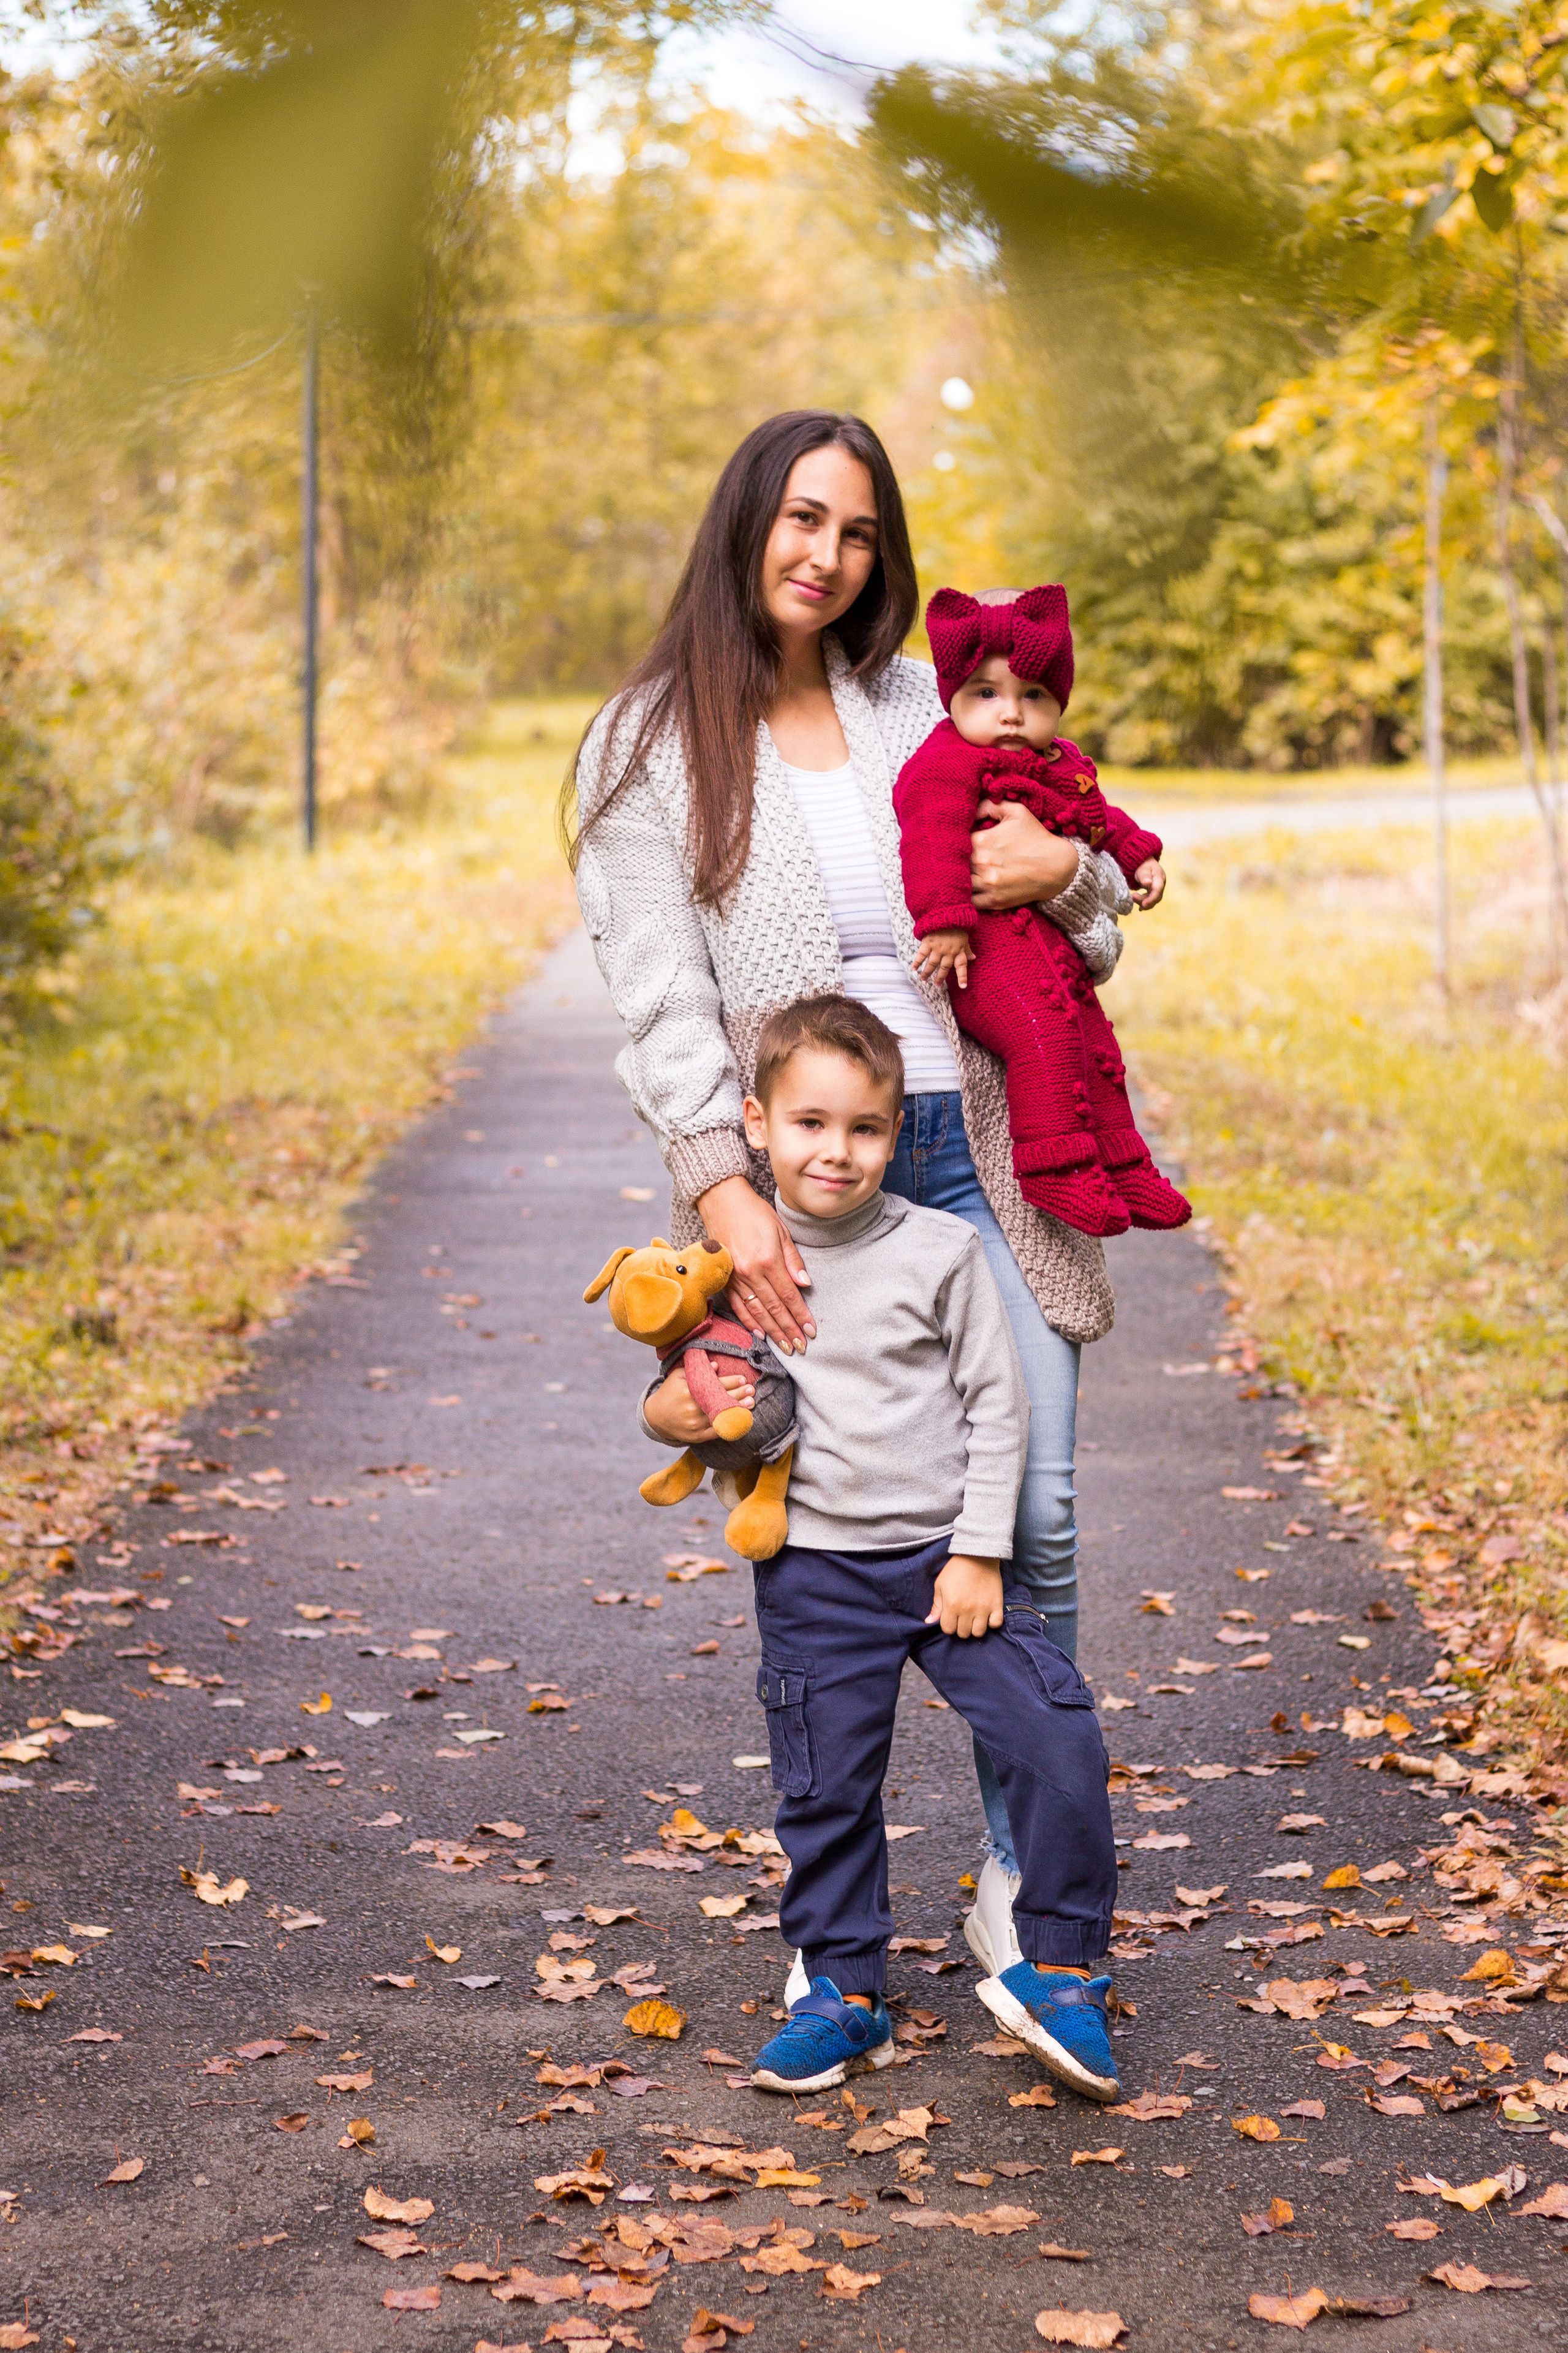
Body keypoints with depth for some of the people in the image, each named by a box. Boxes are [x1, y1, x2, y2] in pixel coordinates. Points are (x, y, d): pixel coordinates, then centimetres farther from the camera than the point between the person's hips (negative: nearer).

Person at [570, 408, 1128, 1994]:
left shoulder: (920, 707, 15)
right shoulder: (652, 744, 5)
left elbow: (1087, 940, 23)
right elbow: (658, 994, -5)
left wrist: (1063, 873, -2)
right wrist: (724, 1190, -18)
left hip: (973, 1158, 3)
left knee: (1034, 1520, -4)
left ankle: (1020, 1877, 9)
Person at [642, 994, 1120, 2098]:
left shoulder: (940, 1252, -6)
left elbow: (998, 1403, -1)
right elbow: (675, 1396, 11)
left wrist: (979, 1553, -6)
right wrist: (674, 1410, -12)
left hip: (946, 1555, -1)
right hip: (815, 1570, 1)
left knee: (1056, 1739, -11)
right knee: (826, 1789, 6)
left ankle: (1060, 1971, 5)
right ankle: (844, 1993, 24)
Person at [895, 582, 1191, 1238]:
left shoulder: (1063, 766, 18)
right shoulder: (946, 764, -11)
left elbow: (1098, 816, 35)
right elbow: (934, 840, -21)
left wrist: (1138, 857, 24)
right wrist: (947, 921, -28)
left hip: (1053, 941, 10)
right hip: (987, 941, -9)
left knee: (1095, 1045, 14)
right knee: (1044, 1028, -28)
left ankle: (1123, 1171, 27)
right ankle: (1057, 1167, -24)